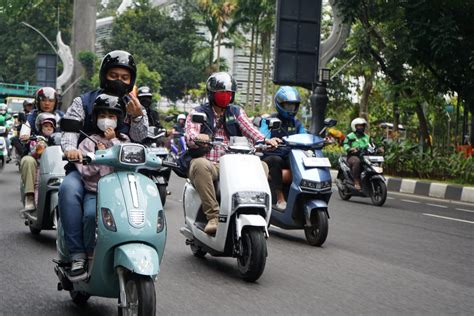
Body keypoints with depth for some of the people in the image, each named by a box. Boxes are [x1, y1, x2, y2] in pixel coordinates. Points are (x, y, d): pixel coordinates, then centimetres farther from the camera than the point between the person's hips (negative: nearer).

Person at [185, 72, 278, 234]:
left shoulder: (236, 112, 20)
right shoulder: (198, 113, 9)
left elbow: (249, 129, 3)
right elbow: (190, 135, -10)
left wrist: (265, 140, -19)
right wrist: (198, 138, -35)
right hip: (206, 162, -3)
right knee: (200, 165, -38)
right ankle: (213, 216, -38)